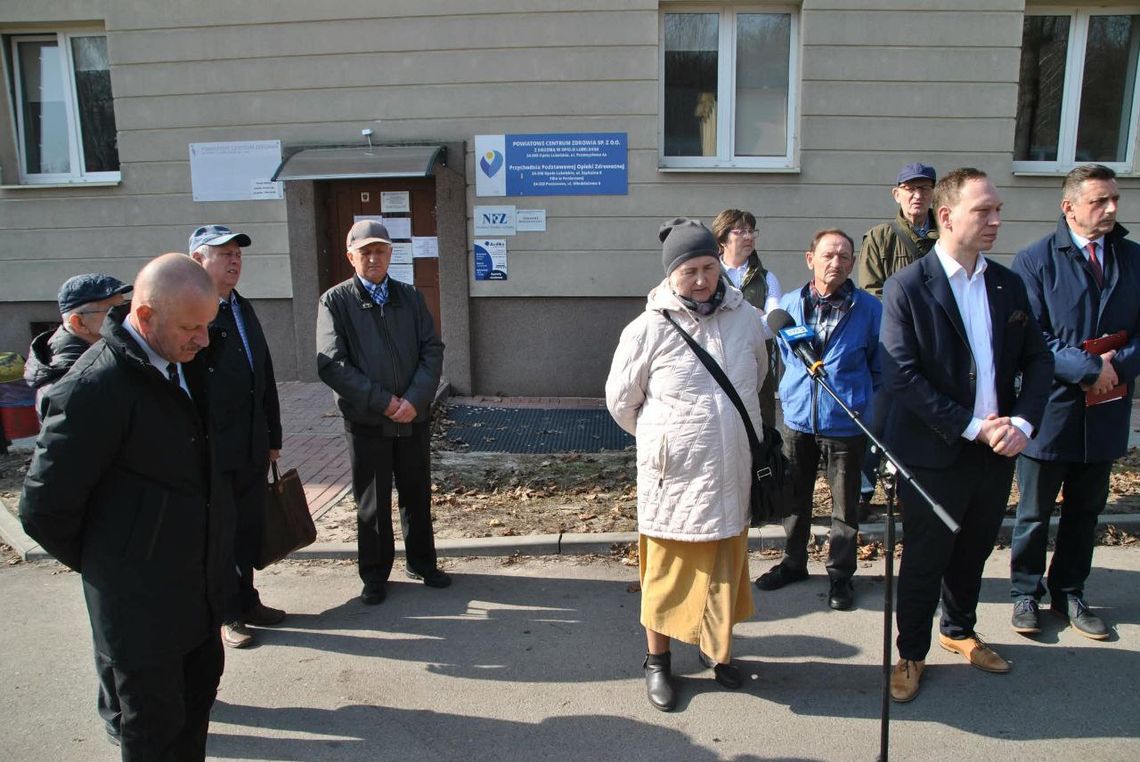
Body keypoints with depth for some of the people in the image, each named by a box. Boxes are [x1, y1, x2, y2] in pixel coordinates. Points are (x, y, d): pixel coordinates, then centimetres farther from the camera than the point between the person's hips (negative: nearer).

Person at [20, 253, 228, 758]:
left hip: (199, 582, 8)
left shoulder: (179, 366, 1)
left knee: (201, 683, 23)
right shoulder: (95, 385, -24)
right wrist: (99, 563, -3)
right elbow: (44, 508, -19)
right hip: (141, 599, -7)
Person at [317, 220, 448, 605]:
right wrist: (384, 401, -16)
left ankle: (421, 562, 32)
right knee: (372, 504, 9)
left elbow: (433, 351, 1)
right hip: (366, 421, -3)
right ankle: (374, 576, 25)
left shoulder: (411, 298, 7)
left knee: (417, 496, 14)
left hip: (414, 416, 3)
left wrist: (414, 400, -13)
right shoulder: (335, 302, -4)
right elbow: (331, 365, -11)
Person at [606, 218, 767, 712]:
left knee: (726, 566, 16)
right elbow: (621, 401, 0)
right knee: (667, 569, 9)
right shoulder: (649, 328, -12)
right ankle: (657, 661, 29)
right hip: (674, 476, -3)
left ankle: (717, 649, 38)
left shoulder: (745, 317, -1)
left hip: (733, 474, 4)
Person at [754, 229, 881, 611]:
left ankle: (841, 574, 27)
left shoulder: (869, 308, -6)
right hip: (797, 419, 3)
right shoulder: (788, 305, 0)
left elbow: (880, 369, 3)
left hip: (847, 423, -2)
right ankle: (793, 562, 34)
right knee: (794, 496, 15)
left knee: (845, 504, 9)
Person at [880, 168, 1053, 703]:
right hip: (935, 454, -5)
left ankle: (959, 631, 45)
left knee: (973, 552, 21)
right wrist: (972, 426, -19)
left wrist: (1022, 422, -9)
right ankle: (911, 654, 27)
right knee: (924, 559, 8)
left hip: (997, 451, 6)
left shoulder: (1009, 285, 6)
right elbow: (901, 376, -19)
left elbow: (1038, 360, 7)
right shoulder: (907, 288, -13)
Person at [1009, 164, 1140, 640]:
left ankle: (1068, 594, 33)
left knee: (1085, 512, 17)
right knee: (1034, 514, 10)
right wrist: (1090, 369, -19)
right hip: (1051, 409, -4)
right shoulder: (1035, 260, -8)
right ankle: (1025, 594, 27)